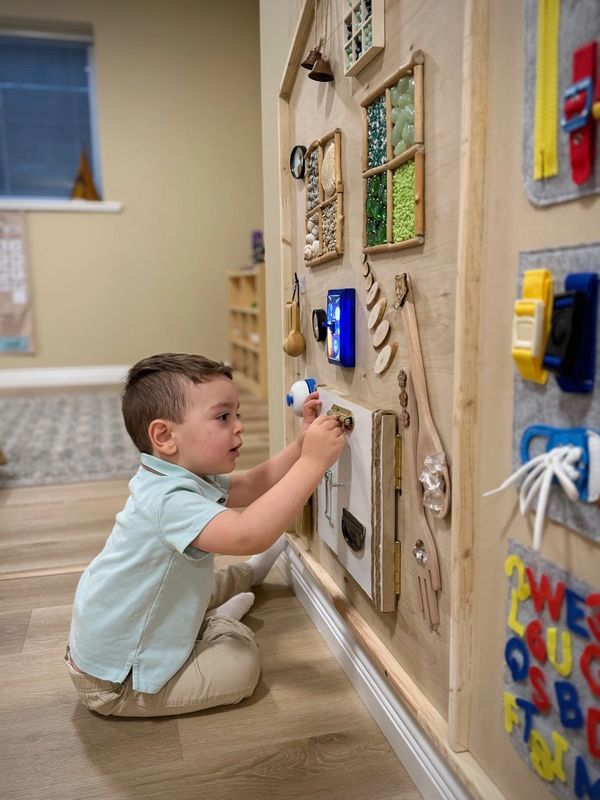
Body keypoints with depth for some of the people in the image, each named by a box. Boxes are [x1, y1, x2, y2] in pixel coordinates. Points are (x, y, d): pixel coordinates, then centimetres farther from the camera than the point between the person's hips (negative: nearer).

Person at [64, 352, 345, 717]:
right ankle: (220, 620, 12)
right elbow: (247, 534, -49)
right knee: (241, 661, -13)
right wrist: (313, 461, -45)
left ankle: (246, 573, 51)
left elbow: (252, 485, 7)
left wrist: (302, 442, -6)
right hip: (115, 682, -9)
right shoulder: (169, 501, -35)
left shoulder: (187, 478, -2)